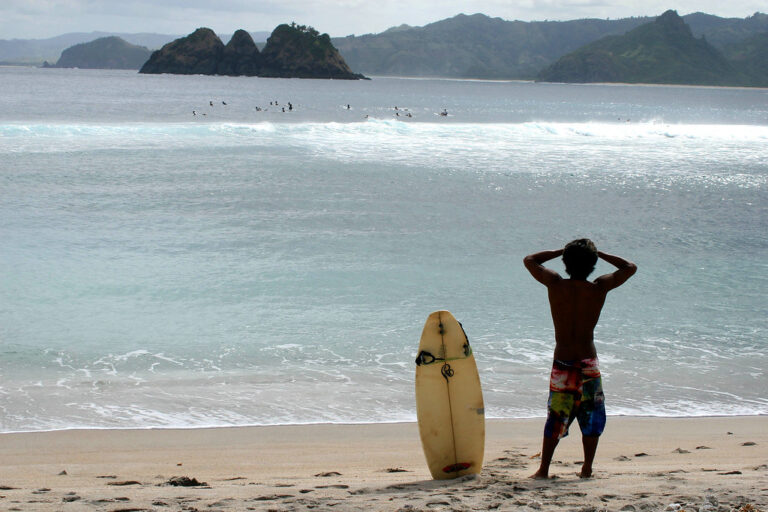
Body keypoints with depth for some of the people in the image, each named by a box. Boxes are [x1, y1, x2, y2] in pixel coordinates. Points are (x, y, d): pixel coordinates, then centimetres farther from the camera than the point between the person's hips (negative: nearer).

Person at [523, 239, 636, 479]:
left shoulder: (555, 284, -4)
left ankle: (543, 469, 7)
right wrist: (598, 253, 12)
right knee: (592, 418, 13)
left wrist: (562, 251, 13)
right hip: (588, 364, -1)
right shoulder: (599, 288, -4)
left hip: (561, 365, 1)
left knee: (556, 418, 8)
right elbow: (630, 267, 12)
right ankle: (587, 468, 13)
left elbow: (529, 260, 13)